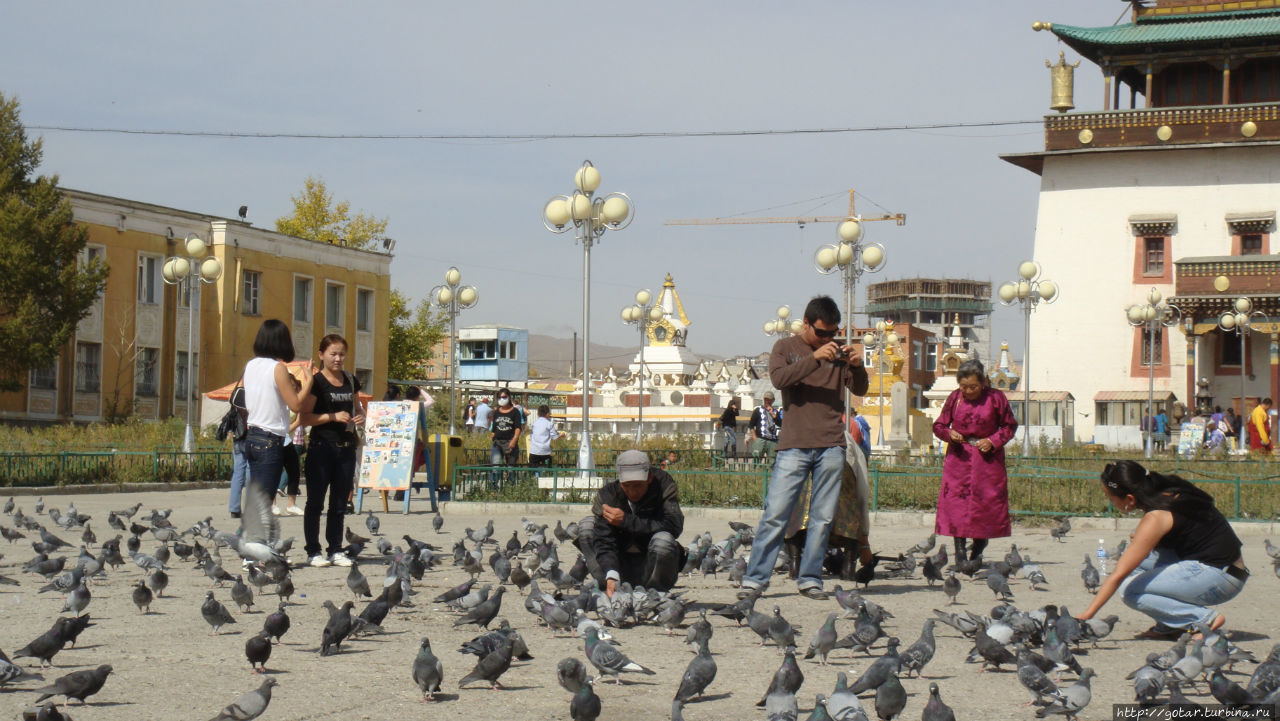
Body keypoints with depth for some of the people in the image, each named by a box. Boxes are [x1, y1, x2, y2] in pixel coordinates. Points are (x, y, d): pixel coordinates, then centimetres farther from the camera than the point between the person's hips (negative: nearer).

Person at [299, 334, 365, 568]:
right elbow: (305, 417, -11)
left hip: (346, 449, 6)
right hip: (321, 449, -6)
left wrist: (360, 416, 0)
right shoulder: (316, 382, -6)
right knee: (315, 502, 0)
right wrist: (333, 416, -21)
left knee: (340, 503, 10)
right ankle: (313, 551, 4)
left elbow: (358, 407, 23)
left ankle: (335, 550, 16)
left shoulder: (351, 381, 11)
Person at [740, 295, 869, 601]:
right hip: (794, 446, -3)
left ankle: (809, 579, 7)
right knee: (775, 514, -7)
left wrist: (857, 366, -9)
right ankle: (755, 579, -3)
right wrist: (814, 359, -19)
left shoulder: (837, 351, 15)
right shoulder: (786, 347, 9)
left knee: (822, 518, 1)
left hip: (831, 446, 3)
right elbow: (779, 378, -10)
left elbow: (859, 390, 10)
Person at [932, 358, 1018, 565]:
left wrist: (993, 441, -11)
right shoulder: (955, 397, 0)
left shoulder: (996, 397, -5)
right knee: (956, 498, -7)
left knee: (987, 500, -3)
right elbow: (939, 425, 8)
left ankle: (979, 544, 9)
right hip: (959, 455, 1)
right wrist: (949, 433, -14)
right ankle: (959, 549, -6)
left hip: (987, 457, -1)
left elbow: (1009, 426, 4)